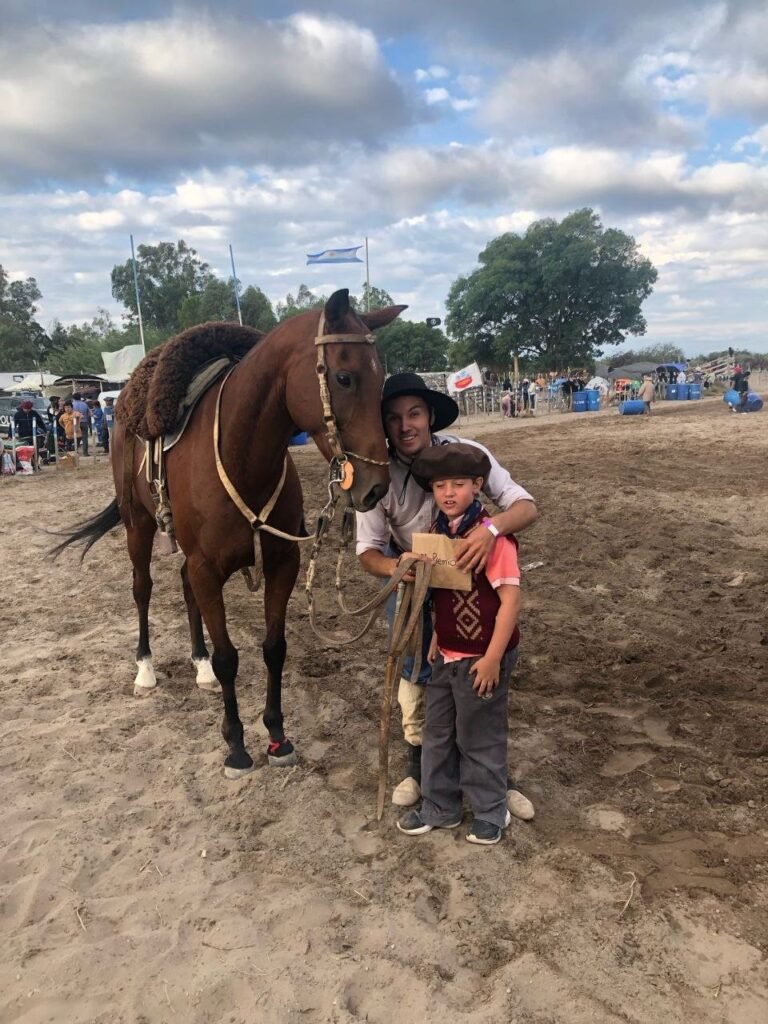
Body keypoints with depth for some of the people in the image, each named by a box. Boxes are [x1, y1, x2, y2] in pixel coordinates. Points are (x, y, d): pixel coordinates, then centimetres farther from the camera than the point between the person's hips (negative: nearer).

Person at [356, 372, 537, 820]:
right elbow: (368, 550, -17)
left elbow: (527, 506, -28)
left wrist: (492, 527, -50)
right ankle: (419, 762, 32)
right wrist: (394, 567, -40)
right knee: (417, 670, 7)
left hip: (465, 569, 0)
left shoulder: (466, 454, -25)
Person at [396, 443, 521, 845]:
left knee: (479, 738, 11)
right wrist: (437, 638, 8)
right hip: (445, 656, 7)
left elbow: (511, 598, -21)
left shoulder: (491, 535, -21)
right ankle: (439, 807, 38)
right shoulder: (438, 532, 2)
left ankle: (491, 813, 33)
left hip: (480, 659, -7)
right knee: (438, 733, 19)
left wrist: (493, 659, -20)